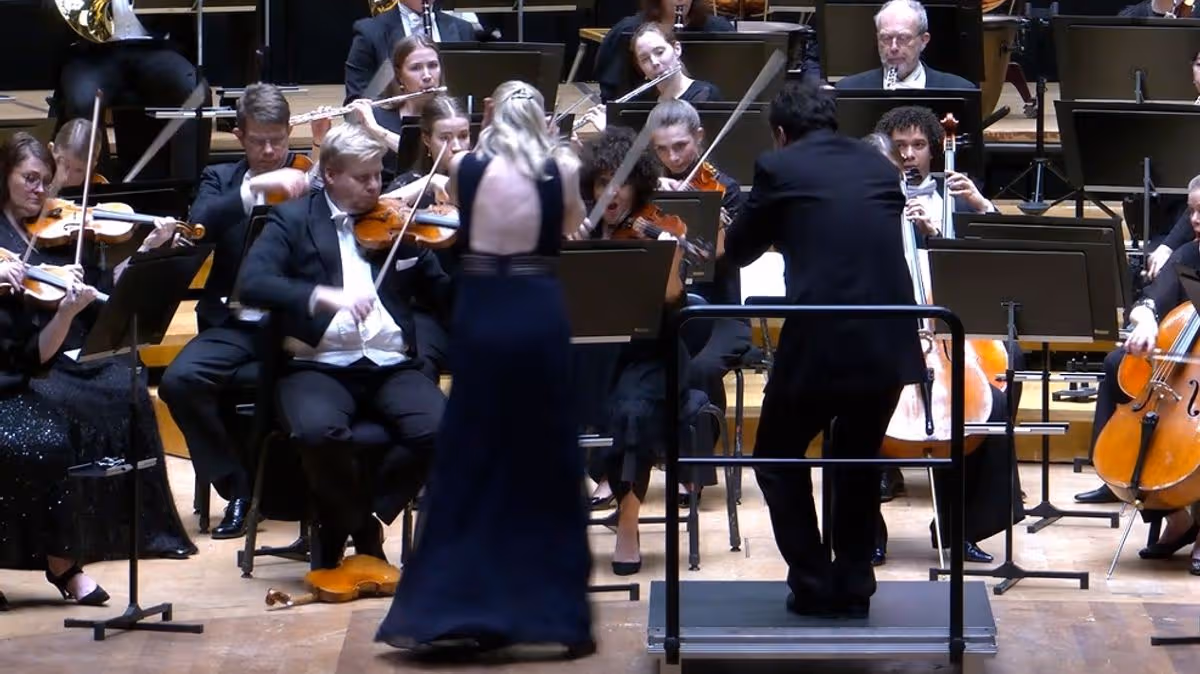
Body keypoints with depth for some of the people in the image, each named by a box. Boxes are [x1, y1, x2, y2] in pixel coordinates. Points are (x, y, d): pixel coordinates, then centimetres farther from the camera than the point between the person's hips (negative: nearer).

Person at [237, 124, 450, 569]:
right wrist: (323, 295, -24)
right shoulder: (293, 220, 7)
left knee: (442, 431, -26)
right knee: (319, 431, -36)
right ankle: (343, 520, -3)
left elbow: (445, 295, 17)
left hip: (391, 365, 3)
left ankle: (356, 519, -2)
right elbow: (252, 283, -10)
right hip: (320, 366, -3)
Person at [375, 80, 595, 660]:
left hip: (479, 315, 1)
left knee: (470, 461, 8)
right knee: (546, 466, 8)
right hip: (539, 315, -1)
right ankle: (555, 610, 11)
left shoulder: (464, 167, -1)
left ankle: (449, 608, 7)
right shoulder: (562, 168, -2)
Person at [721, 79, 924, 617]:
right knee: (859, 462, 25)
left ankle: (812, 583, 12)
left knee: (779, 459, 18)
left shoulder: (779, 168, 1)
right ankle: (853, 587, 23)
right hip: (888, 344, 4)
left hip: (819, 343, -4)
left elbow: (738, 251, 12)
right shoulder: (877, 165, 14)